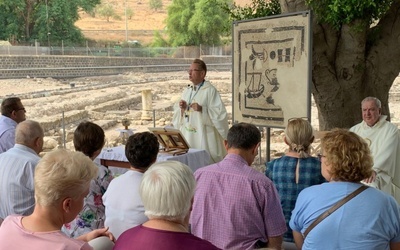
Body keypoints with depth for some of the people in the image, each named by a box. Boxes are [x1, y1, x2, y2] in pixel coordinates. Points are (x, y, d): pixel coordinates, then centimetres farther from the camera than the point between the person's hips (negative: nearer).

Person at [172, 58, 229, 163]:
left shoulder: (210, 90, -7)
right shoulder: (187, 91, 14)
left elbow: (220, 113, -14)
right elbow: (177, 114, 16)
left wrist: (202, 109, -23)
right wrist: (181, 109, -4)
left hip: (203, 137, -6)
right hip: (187, 137, 6)